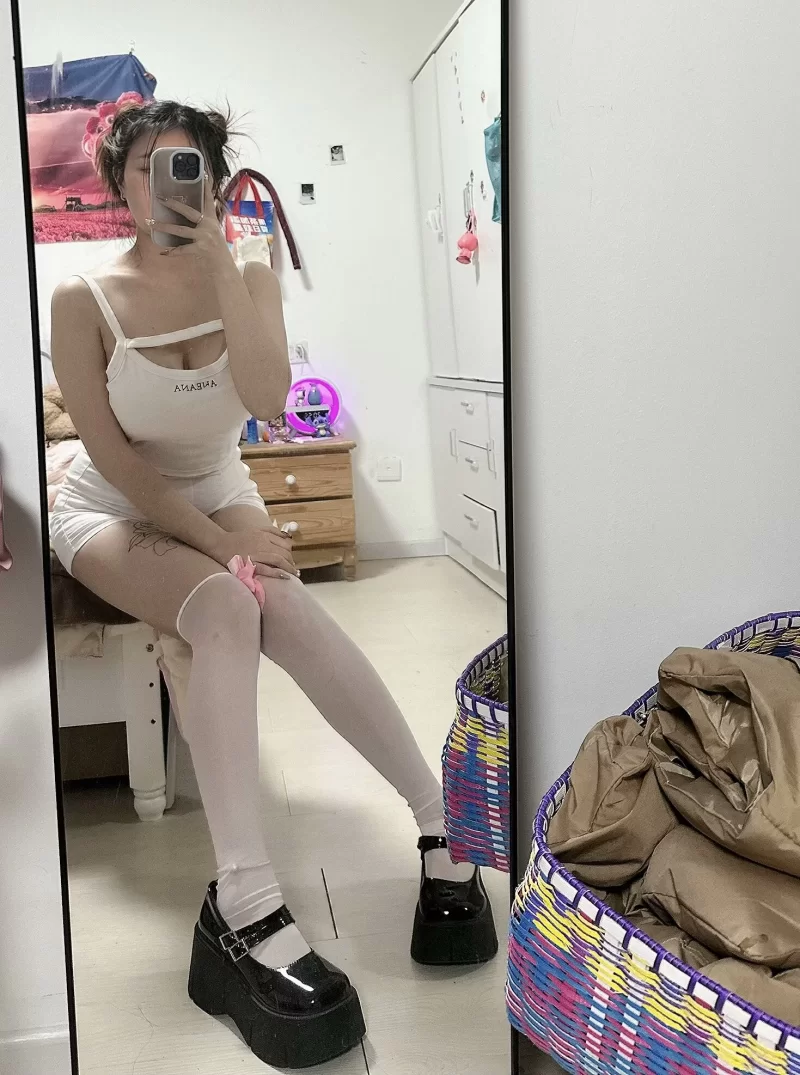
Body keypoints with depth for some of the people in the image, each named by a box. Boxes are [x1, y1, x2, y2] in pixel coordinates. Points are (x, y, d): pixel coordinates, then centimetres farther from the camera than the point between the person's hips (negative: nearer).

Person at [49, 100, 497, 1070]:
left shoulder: (249, 278, -2)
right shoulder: (85, 299, -10)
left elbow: (267, 397, -21)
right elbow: (111, 453, -13)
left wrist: (218, 263, -26)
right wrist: (215, 540, -21)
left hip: (219, 499, 3)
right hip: (111, 513, -3)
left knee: (267, 610, -32)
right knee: (227, 607, -34)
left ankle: (441, 821, -31)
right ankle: (250, 905, -45)